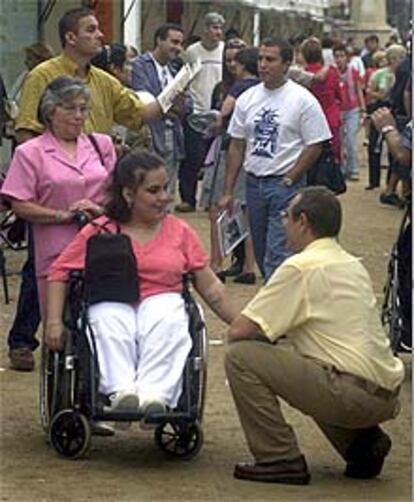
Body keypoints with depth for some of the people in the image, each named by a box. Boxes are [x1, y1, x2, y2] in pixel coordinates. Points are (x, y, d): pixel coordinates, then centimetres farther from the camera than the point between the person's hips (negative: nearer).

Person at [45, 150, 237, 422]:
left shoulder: (180, 231, 14)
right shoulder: (99, 231, 7)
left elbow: (211, 287, 17)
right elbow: (60, 272, 7)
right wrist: (54, 321, -6)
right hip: (111, 304, -1)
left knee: (167, 323, -35)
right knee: (109, 325, -36)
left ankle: (155, 393, -47)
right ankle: (121, 390, -50)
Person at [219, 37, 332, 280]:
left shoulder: (303, 100, -7)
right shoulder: (247, 98, 8)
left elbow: (315, 146, -7)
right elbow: (237, 146, 11)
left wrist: (288, 180, -11)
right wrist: (228, 192, 8)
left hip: (286, 185, -6)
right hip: (254, 182, 6)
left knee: (277, 256, -11)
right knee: (261, 253, 12)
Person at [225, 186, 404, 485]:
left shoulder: (301, 268, -8)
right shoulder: (353, 265, 17)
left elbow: (238, 332, -8)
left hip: (353, 395, -9)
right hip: (388, 397, 9)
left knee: (241, 357, -6)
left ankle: (280, 460, -3)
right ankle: (363, 442, 17)